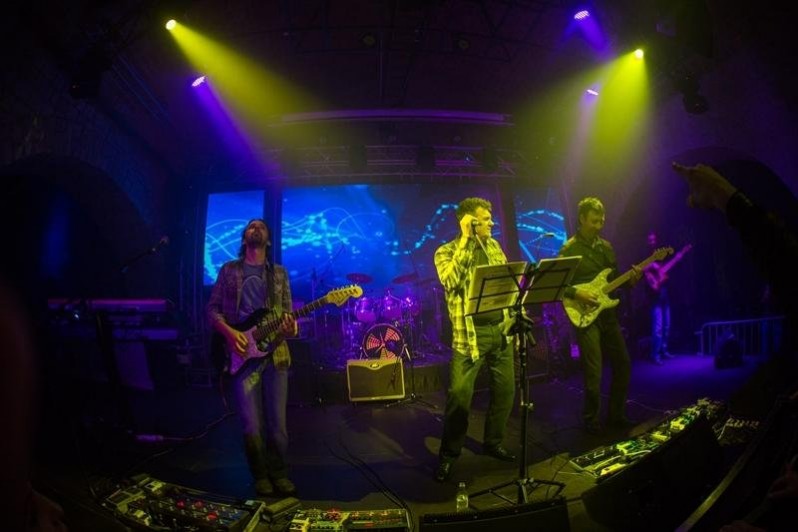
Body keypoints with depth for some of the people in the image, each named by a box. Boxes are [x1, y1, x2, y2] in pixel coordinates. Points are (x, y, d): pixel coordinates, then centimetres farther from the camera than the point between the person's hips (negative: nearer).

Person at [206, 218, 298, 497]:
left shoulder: (279, 273, 13)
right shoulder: (229, 270, 9)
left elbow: (287, 312, 10)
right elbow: (212, 309, 6)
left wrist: (290, 327, -13)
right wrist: (229, 332, -12)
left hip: (275, 352, 2)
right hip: (242, 353, -1)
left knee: (277, 423, 3)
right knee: (252, 425, -2)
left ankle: (279, 473, 22)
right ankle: (261, 476, 19)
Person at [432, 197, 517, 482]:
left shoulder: (494, 246, 11)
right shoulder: (446, 252, -7)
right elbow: (450, 281, -27)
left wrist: (513, 319, 10)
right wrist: (465, 240, -23)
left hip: (501, 328, 6)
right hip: (470, 334, -6)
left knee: (505, 389, 12)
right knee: (459, 395, -7)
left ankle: (493, 442, 31)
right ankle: (448, 453, 11)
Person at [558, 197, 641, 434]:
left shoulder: (606, 246, 12)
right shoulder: (569, 249, -9)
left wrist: (630, 279, -2)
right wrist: (577, 293, -24)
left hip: (608, 314, 7)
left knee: (623, 365, 10)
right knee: (593, 373, -4)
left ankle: (616, 415, 26)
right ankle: (592, 420, 15)